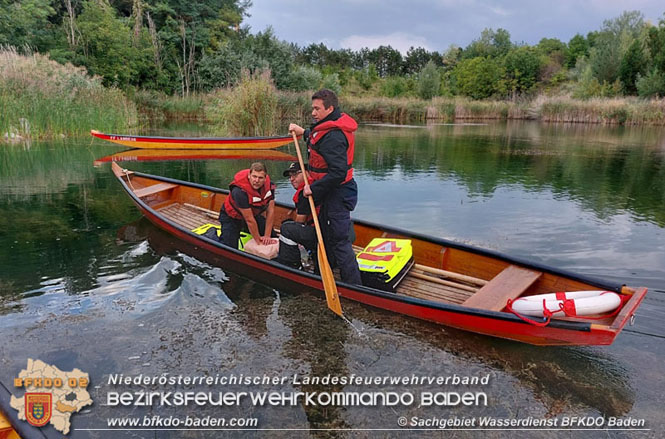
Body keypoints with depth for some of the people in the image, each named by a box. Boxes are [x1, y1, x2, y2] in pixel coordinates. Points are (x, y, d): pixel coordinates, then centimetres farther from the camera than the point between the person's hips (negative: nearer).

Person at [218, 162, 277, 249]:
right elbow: (249, 220, -31)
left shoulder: (269, 185, -20)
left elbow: (270, 211, -16)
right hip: (232, 217, -6)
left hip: (254, 214, 6)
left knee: (272, 238, 2)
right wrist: (258, 241, -23)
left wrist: (267, 236, -18)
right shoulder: (240, 191, -38)